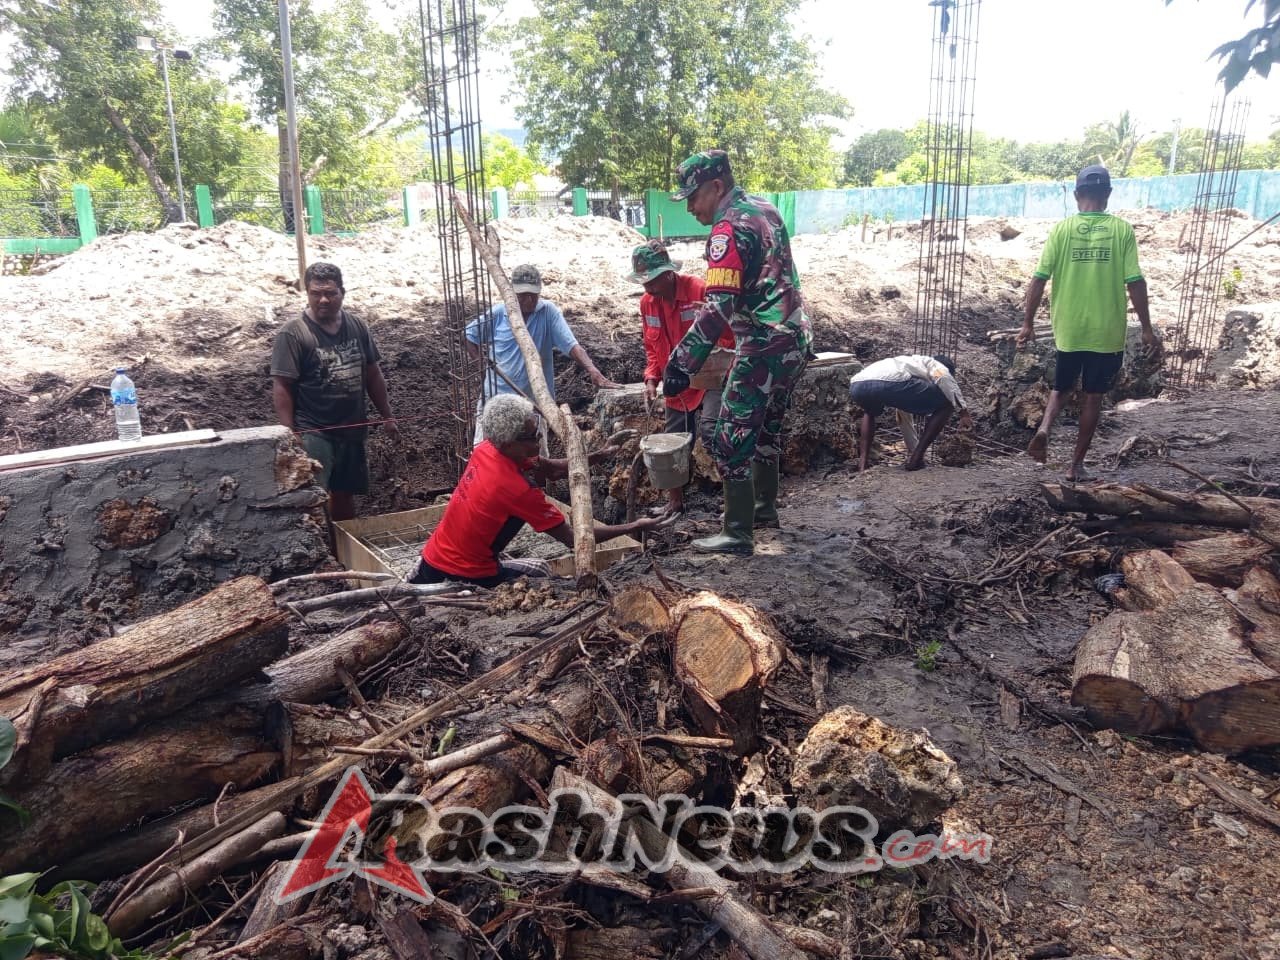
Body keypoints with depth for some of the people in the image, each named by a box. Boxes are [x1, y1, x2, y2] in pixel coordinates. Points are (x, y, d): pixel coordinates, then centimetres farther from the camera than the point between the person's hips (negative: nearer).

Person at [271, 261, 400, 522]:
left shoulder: (357, 326, 5)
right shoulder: (293, 333, -12)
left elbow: (372, 374, 14)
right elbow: (282, 388, -12)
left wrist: (387, 416, 13)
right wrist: (290, 434, -17)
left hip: (352, 430, 6)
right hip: (314, 433, -6)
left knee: (345, 493, 17)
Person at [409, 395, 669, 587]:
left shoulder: (486, 449, -5)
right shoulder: (518, 490, -27)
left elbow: (551, 469, 6)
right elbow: (573, 538, -22)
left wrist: (597, 456, -5)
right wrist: (635, 527, -18)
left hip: (432, 558, 6)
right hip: (461, 577, -6)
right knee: (540, 573, 16)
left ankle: (424, 576, 27)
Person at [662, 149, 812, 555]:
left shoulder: (728, 230, -17)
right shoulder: (763, 208, 11)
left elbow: (717, 309, -26)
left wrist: (680, 364, -26)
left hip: (766, 347, -10)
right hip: (796, 339, 10)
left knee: (732, 439, -2)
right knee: (765, 427, 23)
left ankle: (737, 534, 4)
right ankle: (764, 506, 37)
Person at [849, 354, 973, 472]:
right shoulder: (936, 364, 29)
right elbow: (943, 378, 0)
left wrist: (914, 449, 61)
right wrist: (963, 411, -1)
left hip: (856, 386, 7)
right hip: (889, 383, -7)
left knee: (870, 412, 43)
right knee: (946, 404, 15)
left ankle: (862, 465, 26)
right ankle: (916, 459, 11)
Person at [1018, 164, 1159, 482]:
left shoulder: (1061, 229, -3)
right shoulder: (1122, 229, -4)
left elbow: (1039, 280, -6)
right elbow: (1135, 282, -7)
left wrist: (1027, 323, 3)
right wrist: (1147, 328, 0)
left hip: (1068, 330, 1)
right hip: (1107, 332, 0)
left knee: (1060, 388, 19)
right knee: (1093, 396, 11)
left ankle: (1044, 429, -10)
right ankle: (1077, 464, 15)